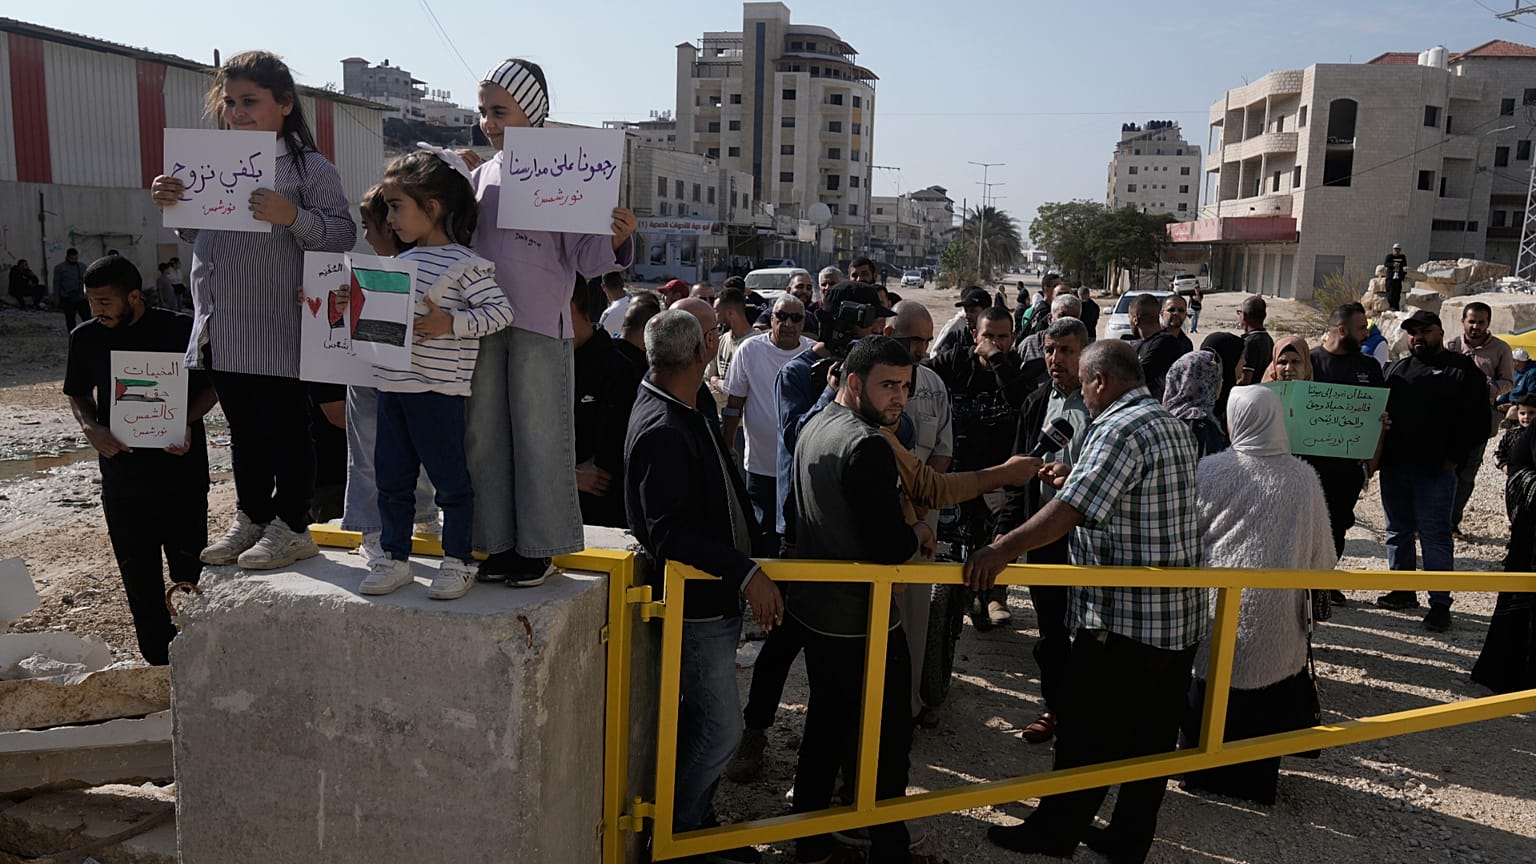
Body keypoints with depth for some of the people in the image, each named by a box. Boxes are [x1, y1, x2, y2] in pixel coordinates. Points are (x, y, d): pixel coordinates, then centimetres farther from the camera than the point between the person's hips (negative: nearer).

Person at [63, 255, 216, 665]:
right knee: (138, 575, 9)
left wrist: (187, 422, -15)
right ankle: (159, 659, 21)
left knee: (190, 569, 1)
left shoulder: (180, 330, -7)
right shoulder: (86, 338, 3)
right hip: (121, 473, 3)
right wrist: (92, 429, -5)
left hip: (181, 469, -3)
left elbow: (210, 386, 3)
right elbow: (77, 395, 15)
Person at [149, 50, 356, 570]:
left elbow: (342, 235, -12)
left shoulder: (310, 168, -6)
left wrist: (292, 217, -27)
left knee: (286, 428, 4)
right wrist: (172, 205, 3)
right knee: (243, 430, 17)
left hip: (278, 334, -7)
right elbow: (195, 234, 22)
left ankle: (291, 527, 16)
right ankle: (251, 518, 29)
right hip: (220, 331, 7)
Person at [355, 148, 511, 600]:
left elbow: (500, 310, -16)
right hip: (393, 386, 8)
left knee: (449, 478, 3)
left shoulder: (464, 264, -10)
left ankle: (458, 562, 16)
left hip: (439, 390, -8)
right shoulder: (401, 262, 14)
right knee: (392, 477, 14)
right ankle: (394, 558, 26)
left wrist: (451, 323, -23)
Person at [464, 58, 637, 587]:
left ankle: (539, 548, 13)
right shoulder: (482, 175, 11)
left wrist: (617, 242, -25)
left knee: (539, 437, 1)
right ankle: (499, 543, 22)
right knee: (484, 436, 10)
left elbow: (584, 255, -7)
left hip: (541, 325, -6)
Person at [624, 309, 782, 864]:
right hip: (695, 604, -10)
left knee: (705, 723, 20)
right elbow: (669, 534, -28)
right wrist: (747, 572, -30)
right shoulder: (662, 432, -24)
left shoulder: (687, 416, 8)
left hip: (718, 596, 10)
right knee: (721, 730, 1)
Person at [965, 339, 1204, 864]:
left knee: (1087, 735, 6)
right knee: (1151, 736, 15)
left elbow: (1072, 509, -29)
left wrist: (1003, 550, -34)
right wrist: (1076, 474, 30)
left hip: (1125, 615, -9)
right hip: (1182, 613, 9)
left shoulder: (1120, 429, -18)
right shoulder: (1175, 426, 12)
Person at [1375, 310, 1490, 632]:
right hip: (1394, 466, 6)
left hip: (1435, 470, -6)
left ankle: (1440, 603, 1)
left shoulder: (1463, 369, 1)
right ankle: (1403, 591, 23)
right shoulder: (1396, 370, 17)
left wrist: (1453, 457, -10)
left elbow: (1477, 421, -4)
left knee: (1434, 535, -5)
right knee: (1398, 531, 12)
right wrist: (1378, 452, 5)